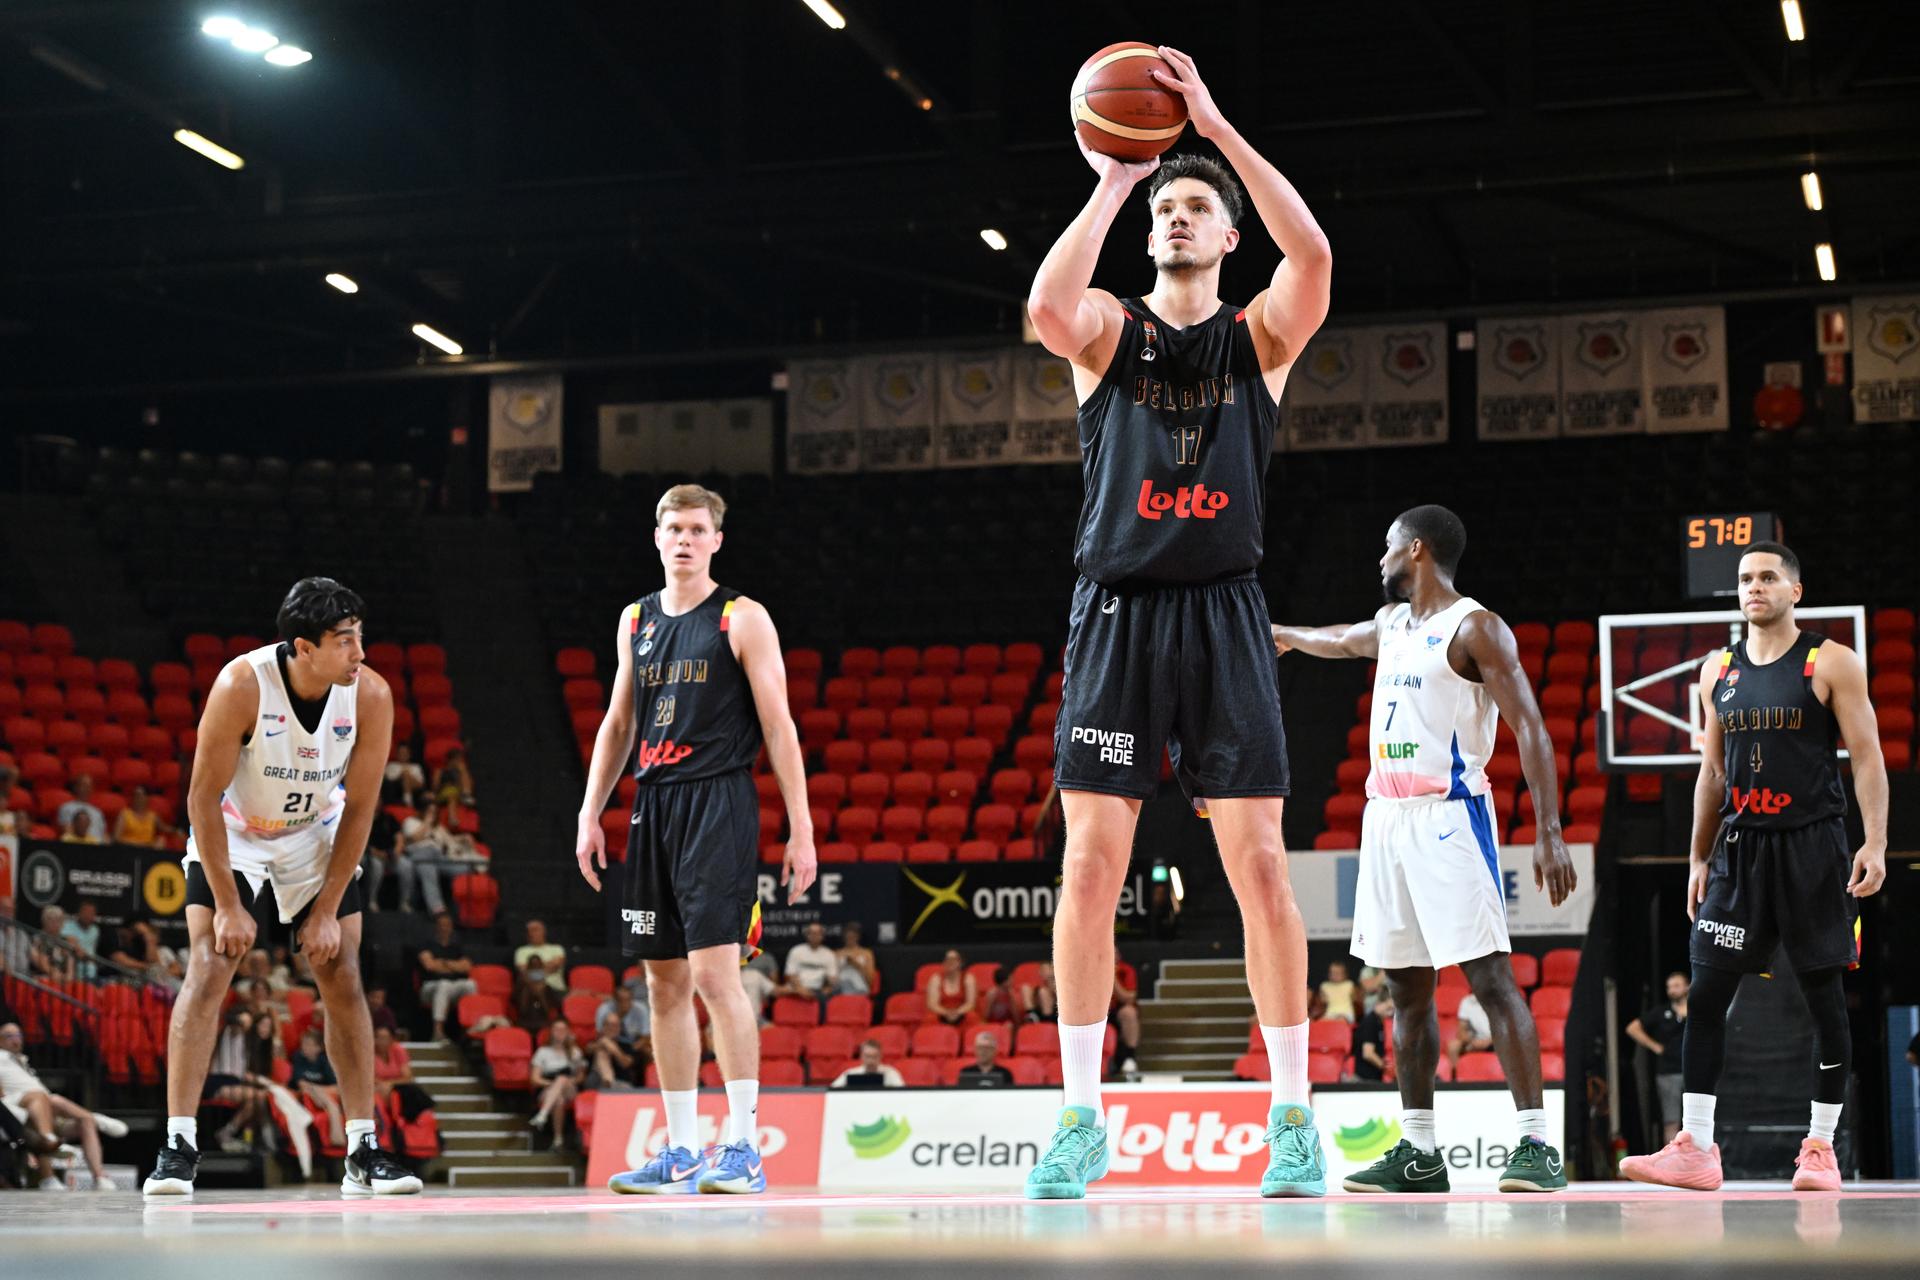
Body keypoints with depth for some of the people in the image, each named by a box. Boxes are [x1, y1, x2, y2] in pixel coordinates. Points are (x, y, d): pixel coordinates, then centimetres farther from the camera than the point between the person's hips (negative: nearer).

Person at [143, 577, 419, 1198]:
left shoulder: (371, 696, -23)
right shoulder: (242, 685, -31)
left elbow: (358, 807, -13)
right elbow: (203, 796, -23)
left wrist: (328, 910, -14)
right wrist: (227, 904, -22)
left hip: (317, 837, 2)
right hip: (233, 834, -2)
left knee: (344, 978, -3)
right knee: (207, 970, -15)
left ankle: (364, 1154, 3)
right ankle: (178, 1148, -13)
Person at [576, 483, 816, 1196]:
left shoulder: (742, 619, -1)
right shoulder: (636, 619, 16)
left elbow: (778, 727, -3)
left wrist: (801, 830, -8)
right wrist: (590, 814, 13)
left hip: (719, 805, -6)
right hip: (652, 807, 6)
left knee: (715, 972, -15)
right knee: (665, 983, 6)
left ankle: (744, 1149, -11)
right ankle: (681, 1155, 11)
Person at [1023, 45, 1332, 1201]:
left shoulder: (1260, 336, 8)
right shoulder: (1111, 328, 8)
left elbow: (1315, 255, -14)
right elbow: (1046, 308, -18)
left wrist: (1217, 127, -16)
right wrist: (1112, 184, -13)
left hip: (1222, 615, 0)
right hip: (1117, 611, 0)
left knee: (1260, 862, -3)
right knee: (1091, 863, -4)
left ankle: (1294, 1114, 5)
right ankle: (1082, 1118, 3)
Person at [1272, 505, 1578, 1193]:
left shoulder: (1475, 629, -8)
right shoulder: (1392, 622, 17)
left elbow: (1530, 729, -14)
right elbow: (1344, 640, 42)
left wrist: (1549, 832, -23)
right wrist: (1283, 634, 59)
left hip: (1449, 817, -8)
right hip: (1387, 817, 8)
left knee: (1490, 976, -13)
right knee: (1406, 986, 8)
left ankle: (1536, 1147, -16)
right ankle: (1419, 1154, 12)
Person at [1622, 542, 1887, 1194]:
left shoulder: (1832, 663, -2)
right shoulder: (1719, 671, 12)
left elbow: (1868, 757, -6)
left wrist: (1875, 843, -16)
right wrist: (1699, 858, 13)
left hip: (1811, 846, -4)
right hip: (1739, 847, 4)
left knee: (1825, 998, 1)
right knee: (1705, 994, -3)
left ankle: (1820, 1148, 9)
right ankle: (1695, 1149, -2)